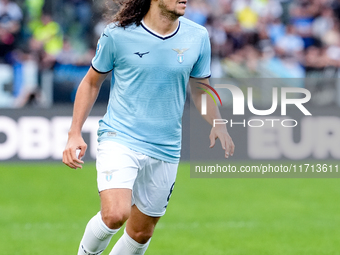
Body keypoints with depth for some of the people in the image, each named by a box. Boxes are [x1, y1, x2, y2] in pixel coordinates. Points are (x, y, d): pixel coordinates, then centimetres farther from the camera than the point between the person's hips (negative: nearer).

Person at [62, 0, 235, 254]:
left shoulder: (198, 37, 1)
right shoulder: (118, 34, -7)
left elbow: (201, 89, 15)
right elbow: (91, 83, 7)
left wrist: (218, 124, -4)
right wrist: (75, 133, 0)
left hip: (165, 150, 4)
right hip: (119, 139, -4)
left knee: (141, 233, 9)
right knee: (115, 214, -25)